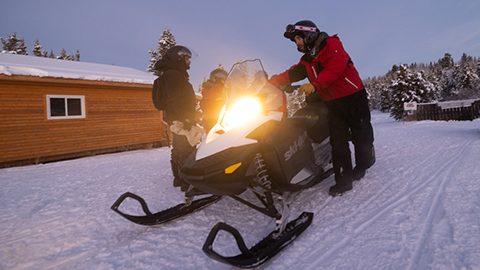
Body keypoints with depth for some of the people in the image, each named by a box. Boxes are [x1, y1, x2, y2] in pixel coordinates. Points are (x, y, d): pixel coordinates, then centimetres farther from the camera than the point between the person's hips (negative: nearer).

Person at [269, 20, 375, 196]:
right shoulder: (307, 60, 14)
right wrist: (271, 82, -3)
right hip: (333, 102, 6)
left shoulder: (331, 44, -8)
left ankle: (362, 165, 33)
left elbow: (335, 68, -23)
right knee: (337, 142, -2)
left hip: (352, 97, -6)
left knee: (361, 135, 7)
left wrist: (314, 84, -29)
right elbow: (291, 74, 9)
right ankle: (343, 180, 0)